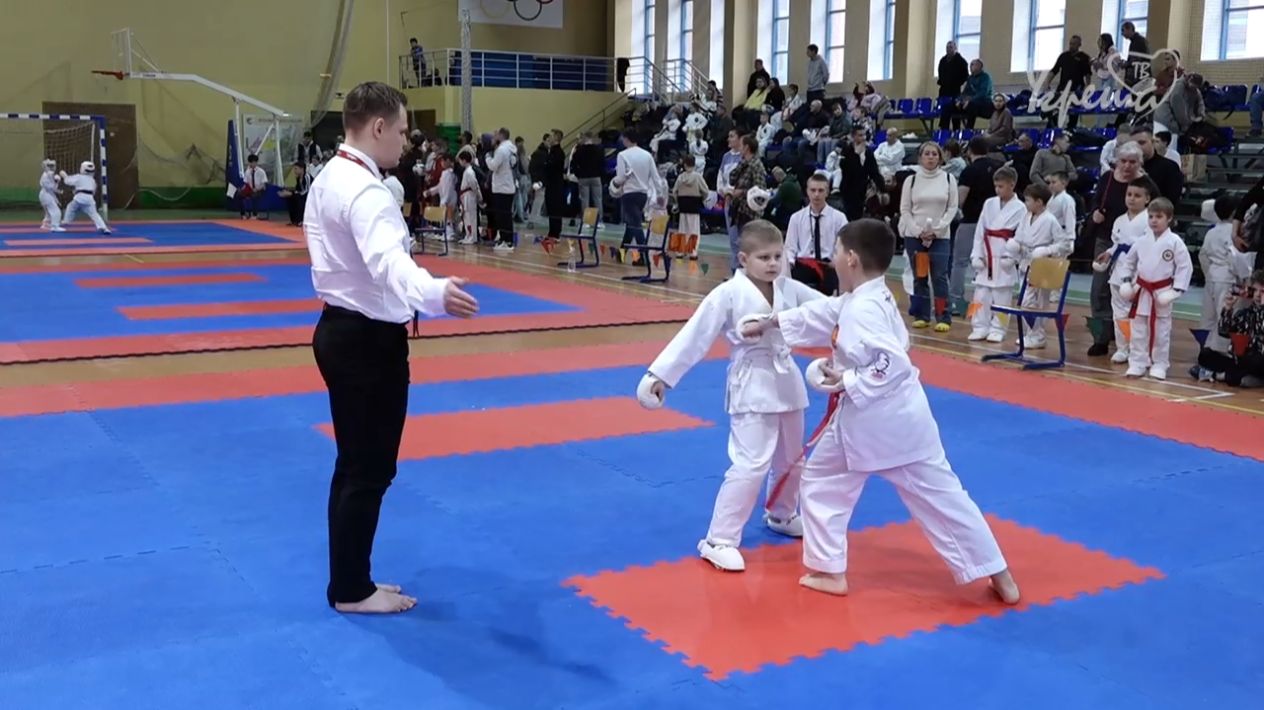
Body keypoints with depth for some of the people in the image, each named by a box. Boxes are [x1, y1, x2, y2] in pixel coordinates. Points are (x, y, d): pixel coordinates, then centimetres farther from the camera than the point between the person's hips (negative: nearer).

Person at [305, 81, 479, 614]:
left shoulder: (329, 179, 12)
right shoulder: (365, 191, -22)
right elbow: (389, 261, -41)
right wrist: (434, 294, -59)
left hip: (341, 330, 11)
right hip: (368, 340, -11)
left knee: (355, 464, 18)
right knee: (369, 470, 2)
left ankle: (349, 579, 29)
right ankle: (352, 590, 14)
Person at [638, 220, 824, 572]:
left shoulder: (790, 289, 0)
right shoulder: (728, 294, -16)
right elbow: (693, 336, -17)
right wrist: (660, 375, -19)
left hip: (787, 381, 7)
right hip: (752, 386, -7)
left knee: (790, 459, 22)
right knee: (751, 465, -14)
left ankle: (781, 516, 48)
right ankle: (718, 540, -6)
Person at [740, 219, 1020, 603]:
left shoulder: (862, 310, -22)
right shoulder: (867, 299, 8)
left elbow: (893, 365, -30)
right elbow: (819, 315, 20)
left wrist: (848, 383, -20)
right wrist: (769, 322, 25)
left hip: (868, 420, -8)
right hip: (900, 417, 9)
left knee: (820, 482, 14)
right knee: (939, 494, 12)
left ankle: (828, 570, 22)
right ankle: (1000, 577, 15)